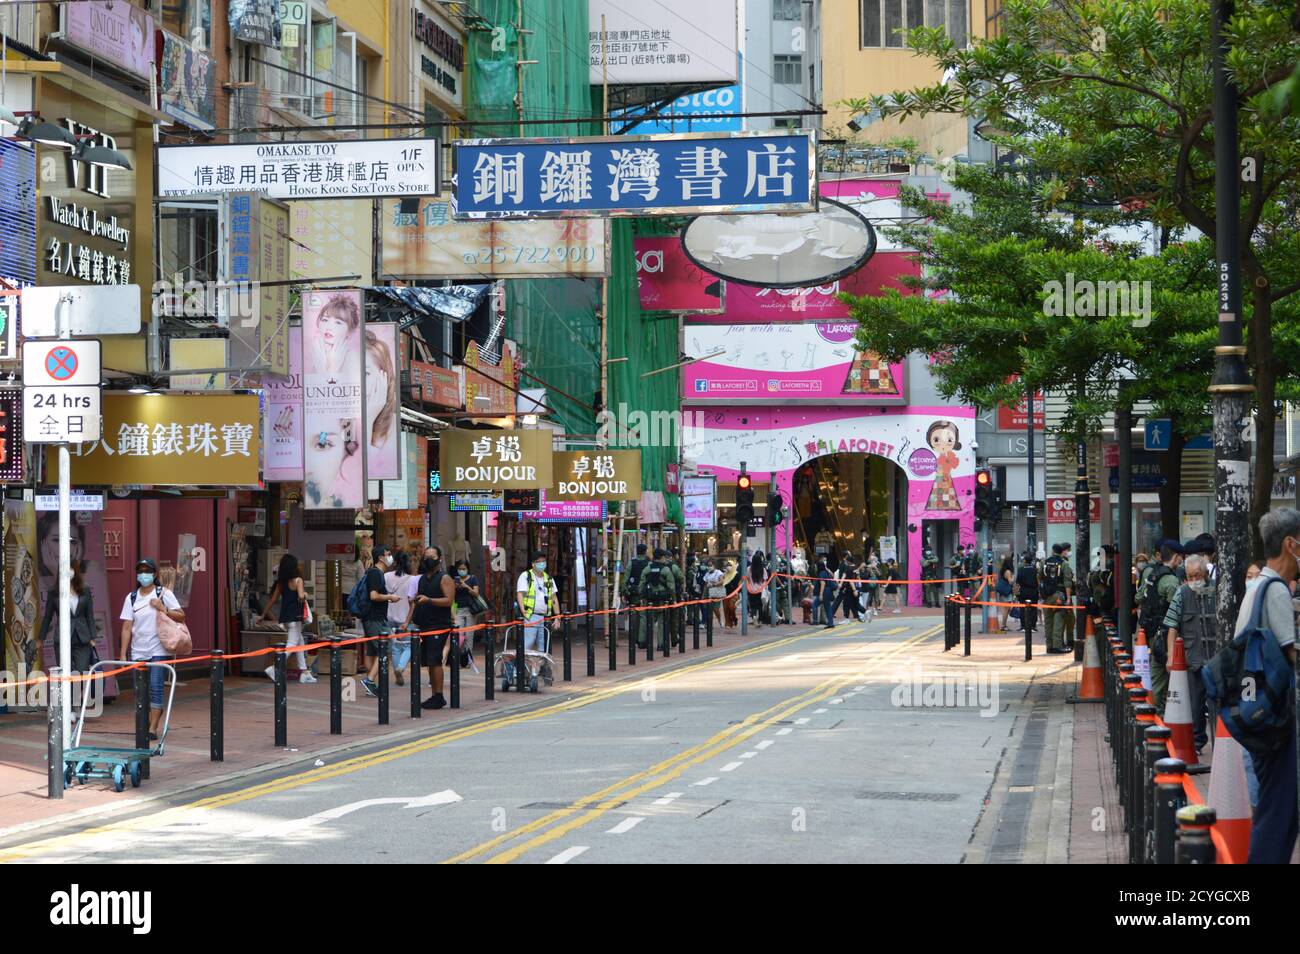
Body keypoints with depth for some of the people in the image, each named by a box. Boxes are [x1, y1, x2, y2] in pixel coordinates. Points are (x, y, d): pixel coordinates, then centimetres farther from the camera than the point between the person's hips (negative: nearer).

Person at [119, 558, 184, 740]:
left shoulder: (164, 594, 1)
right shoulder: (132, 598, 8)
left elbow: (181, 617, 0)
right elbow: (127, 627, 5)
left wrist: (164, 609, -15)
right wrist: (123, 653, -1)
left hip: (159, 651, -4)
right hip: (138, 652, 4)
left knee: (155, 687, -11)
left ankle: (152, 729, -9)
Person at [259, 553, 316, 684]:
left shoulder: (281, 582, 9)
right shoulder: (297, 580, -11)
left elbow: (273, 599, 12)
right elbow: (301, 597, -24)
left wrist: (264, 614, 19)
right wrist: (304, 595, -1)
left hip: (284, 616, 8)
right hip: (294, 616, -8)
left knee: (300, 643, 14)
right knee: (292, 644, -7)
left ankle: (304, 672, 16)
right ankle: (275, 668, -19)